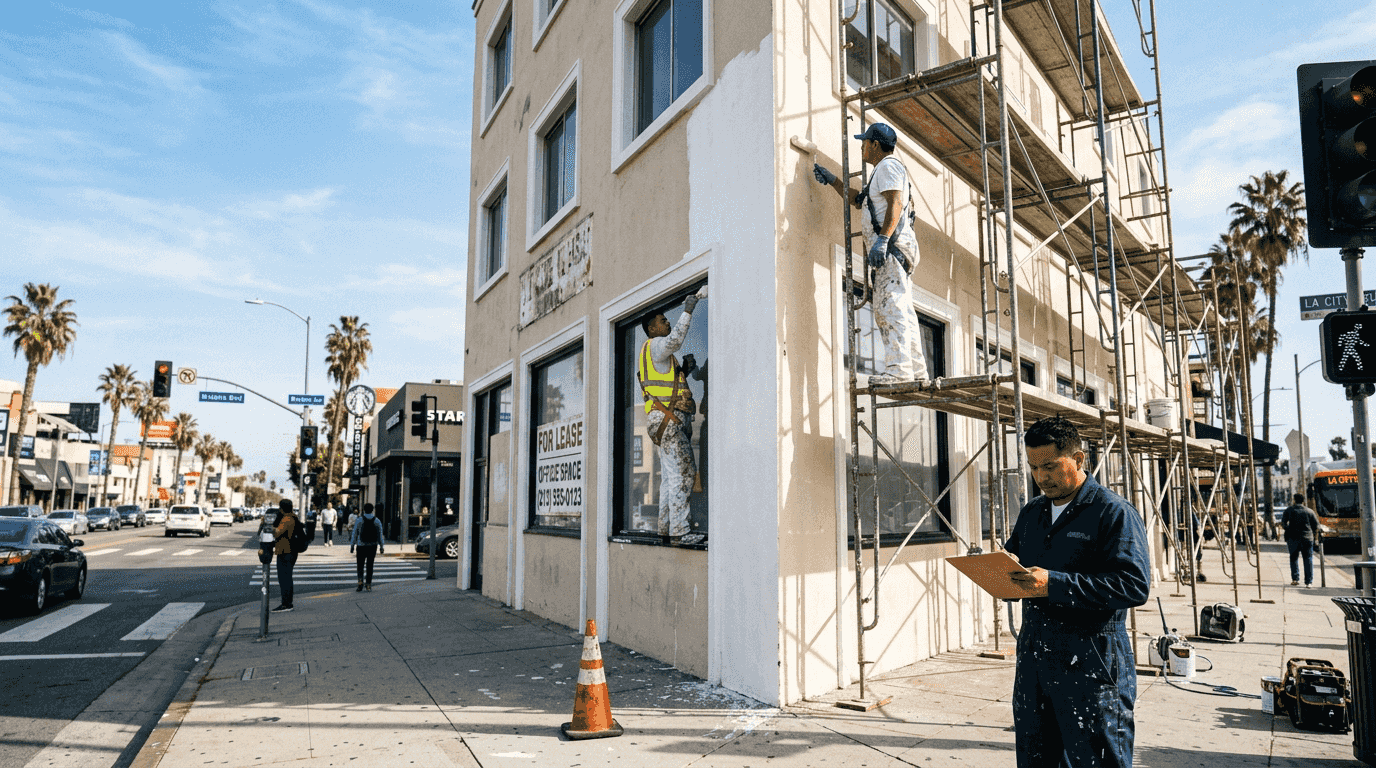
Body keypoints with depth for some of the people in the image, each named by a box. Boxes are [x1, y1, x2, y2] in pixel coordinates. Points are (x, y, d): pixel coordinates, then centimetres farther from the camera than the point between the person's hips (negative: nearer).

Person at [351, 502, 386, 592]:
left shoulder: (359, 520, -5)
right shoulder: (377, 521, -1)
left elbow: (354, 534, -3)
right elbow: (380, 535, 0)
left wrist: (352, 545, 4)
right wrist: (382, 546, 7)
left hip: (361, 546, -1)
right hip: (373, 546, 2)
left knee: (360, 565, 6)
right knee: (370, 565, 9)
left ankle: (360, 581, -16)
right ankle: (368, 584, 9)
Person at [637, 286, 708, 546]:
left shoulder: (659, 354, 27)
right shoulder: (655, 346, -4)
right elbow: (674, 340, -27)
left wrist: (684, 370, 10)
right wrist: (687, 312, -28)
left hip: (672, 421, 10)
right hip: (667, 418, -10)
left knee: (670, 476, 8)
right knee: (683, 472, -15)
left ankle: (666, 529, 10)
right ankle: (679, 531, -18)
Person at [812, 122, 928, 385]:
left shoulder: (888, 166, -3)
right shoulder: (882, 171, 29)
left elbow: (895, 204, -17)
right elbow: (857, 200, 40)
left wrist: (881, 240, -26)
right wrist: (831, 179, 39)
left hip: (892, 245, -10)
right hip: (890, 248, 10)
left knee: (891, 306, -16)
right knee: (901, 309, 7)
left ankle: (898, 368, -21)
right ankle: (916, 369, 7)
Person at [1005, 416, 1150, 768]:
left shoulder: (1114, 512, -9)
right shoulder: (1031, 513, 14)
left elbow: (1135, 585, -19)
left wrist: (1054, 584, -26)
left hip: (1091, 669, -7)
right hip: (1033, 663, 7)